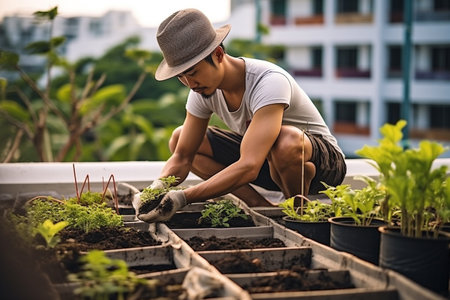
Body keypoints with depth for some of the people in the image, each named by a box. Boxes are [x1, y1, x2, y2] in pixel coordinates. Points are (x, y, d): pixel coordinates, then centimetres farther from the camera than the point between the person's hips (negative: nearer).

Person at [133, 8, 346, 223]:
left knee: (285, 140, -43)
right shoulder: (202, 90, -12)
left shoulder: (270, 82, -34)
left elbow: (248, 167, -43)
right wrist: (156, 189, -29)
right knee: (178, 138, -4)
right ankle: (264, 209, -7)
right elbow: (181, 157, -7)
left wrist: (182, 197, -47)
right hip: (263, 156, 7)